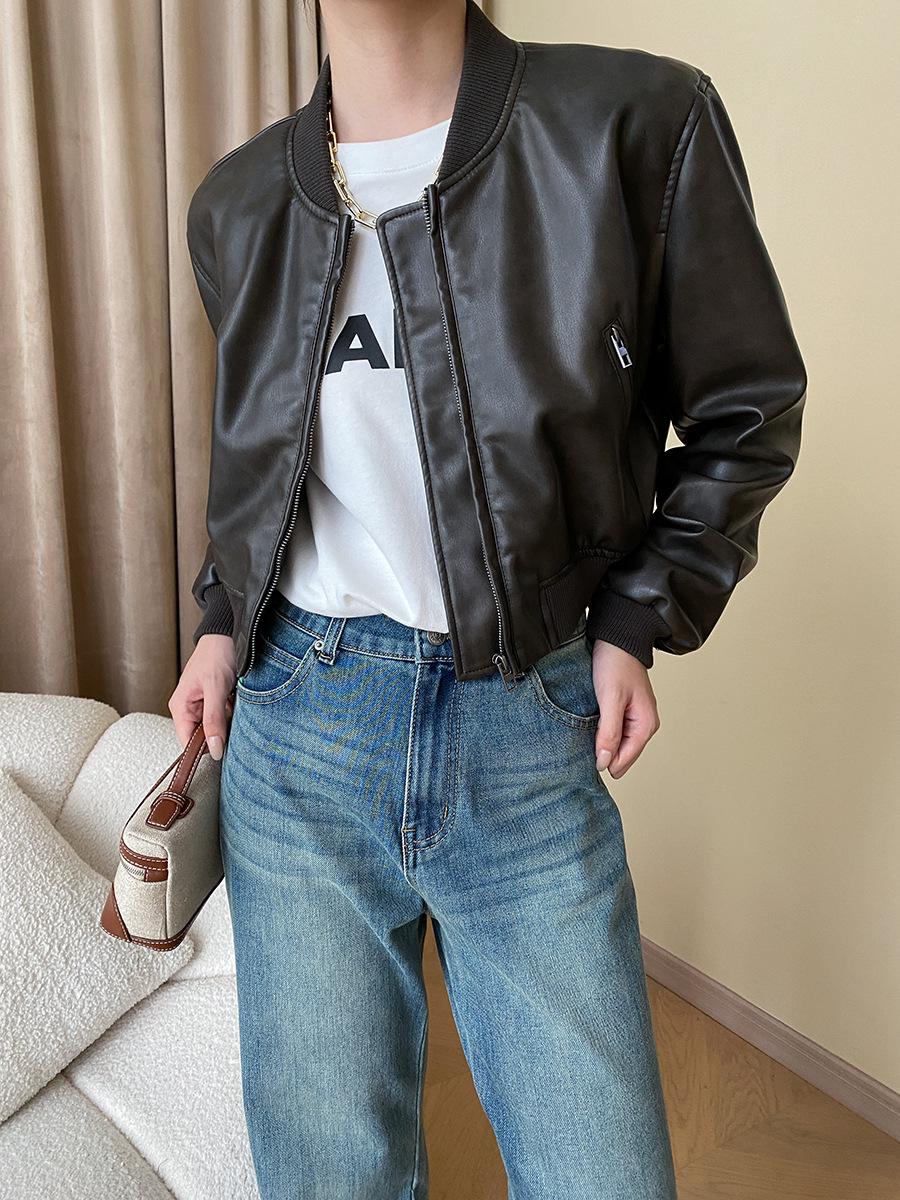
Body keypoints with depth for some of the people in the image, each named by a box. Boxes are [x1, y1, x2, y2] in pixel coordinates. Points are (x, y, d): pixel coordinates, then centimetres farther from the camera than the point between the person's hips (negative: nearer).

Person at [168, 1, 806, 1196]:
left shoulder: (638, 121, -5)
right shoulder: (238, 201, 8)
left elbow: (749, 413, 3)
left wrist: (641, 619, -5)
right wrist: (224, 615, 7)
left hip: (533, 734, -2)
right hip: (296, 722, 3)